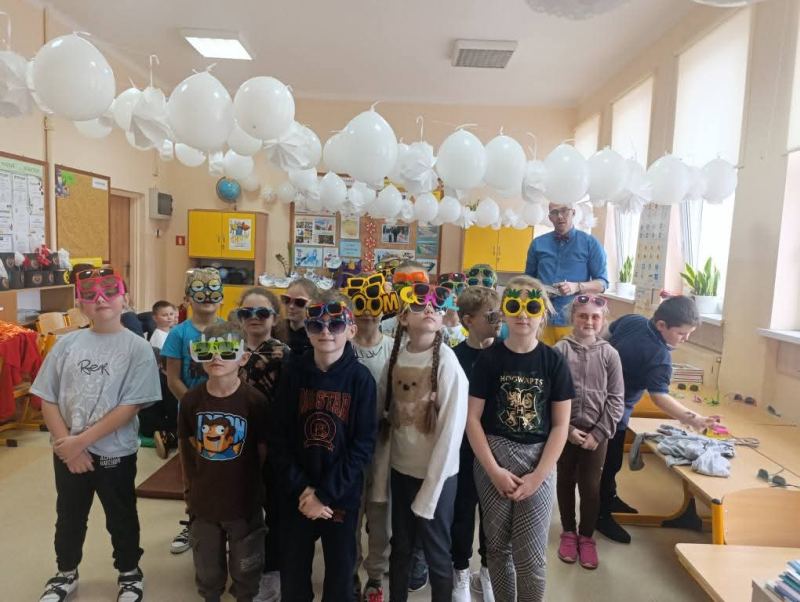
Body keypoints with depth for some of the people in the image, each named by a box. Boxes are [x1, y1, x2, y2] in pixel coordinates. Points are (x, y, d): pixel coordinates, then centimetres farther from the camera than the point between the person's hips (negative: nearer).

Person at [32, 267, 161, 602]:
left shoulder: (137, 348, -12)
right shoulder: (67, 344, -2)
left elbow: (130, 407, -16)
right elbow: (48, 400, 0)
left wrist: (82, 440, -17)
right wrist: (67, 445, -10)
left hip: (115, 453, -3)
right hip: (67, 452, 3)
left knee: (121, 517, 15)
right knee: (69, 516, 22)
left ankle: (129, 574, 38)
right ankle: (66, 574, 46)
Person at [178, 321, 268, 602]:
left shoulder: (255, 400, -18)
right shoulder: (191, 399, -8)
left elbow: (264, 451, -7)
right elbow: (186, 446, 5)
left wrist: (259, 490, 0)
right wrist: (190, 486, 10)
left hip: (244, 502, -2)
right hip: (203, 502, 3)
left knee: (245, 569, 18)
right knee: (207, 570, 23)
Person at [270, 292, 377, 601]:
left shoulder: (361, 378, -11)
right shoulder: (294, 372, -6)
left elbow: (363, 445, -11)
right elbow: (278, 437, -4)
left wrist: (326, 494, -14)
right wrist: (301, 488, -12)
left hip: (342, 496, -1)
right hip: (298, 494, 2)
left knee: (340, 574, 16)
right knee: (293, 574, 16)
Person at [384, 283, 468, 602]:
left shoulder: (446, 361, -18)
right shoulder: (397, 354, -3)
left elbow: (451, 431, -17)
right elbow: (388, 412, 5)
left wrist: (429, 493, -14)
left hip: (437, 474, -4)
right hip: (401, 469, 5)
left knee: (436, 553, 12)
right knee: (400, 548, 20)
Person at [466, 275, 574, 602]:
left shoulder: (553, 361, -2)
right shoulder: (489, 358, -4)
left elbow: (561, 424, -2)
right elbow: (472, 418, -5)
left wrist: (538, 476, -8)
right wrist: (494, 470, -10)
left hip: (538, 460, 0)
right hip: (493, 457, 0)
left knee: (530, 555, 2)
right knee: (497, 546, 12)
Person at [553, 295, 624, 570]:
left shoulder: (609, 354, -3)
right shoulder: (560, 350, -9)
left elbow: (615, 399, -2)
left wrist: (599, 433, -8)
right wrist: (568, 429, -12)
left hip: (596, 433, 1)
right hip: (564, 431, 0)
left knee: (591, 487, 10)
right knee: (565, 483, 15)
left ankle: (586, 536, 31)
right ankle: (568, 532, 35)